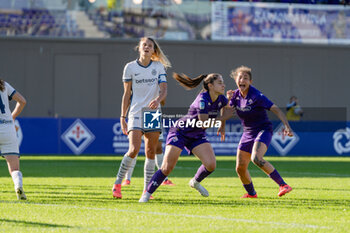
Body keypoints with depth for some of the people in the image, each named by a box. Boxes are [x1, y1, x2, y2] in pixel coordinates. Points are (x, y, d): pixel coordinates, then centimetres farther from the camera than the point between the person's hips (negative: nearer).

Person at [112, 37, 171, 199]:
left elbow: (163, 90, -2)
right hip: (136, 113, -2)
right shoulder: (130, 67, 3)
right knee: (134, 150, -17)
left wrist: (157, 100, -24)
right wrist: (123, 117, 4)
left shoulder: (159, 67, 6)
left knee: (150, 152, 0)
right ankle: (118, 183, -2)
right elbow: (127, 94, 6)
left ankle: (147, 190, 7)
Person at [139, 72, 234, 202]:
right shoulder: (203, 99, -28)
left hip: (197, 136, 7)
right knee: (167, 168, -14)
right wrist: (222, 118, -24)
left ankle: (195, 182, 18)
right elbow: (203, 124, -32)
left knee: (211, 165, -13)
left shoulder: (221, 99, -5)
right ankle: (147, 194, 1)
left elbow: (227, 108, 19)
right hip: (180, 132, -7)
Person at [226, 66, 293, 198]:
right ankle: (251, 193, 32)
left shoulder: (256, 96, -19)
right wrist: (229, 99, -9)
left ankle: (283, 185, -30)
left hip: (263, 131, -7)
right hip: (248, 133, 7)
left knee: (256, 158, -33)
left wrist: (286, 125, -33)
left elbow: (275, 109, -22)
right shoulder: (236, 94, 1)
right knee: (240, 168, 5)